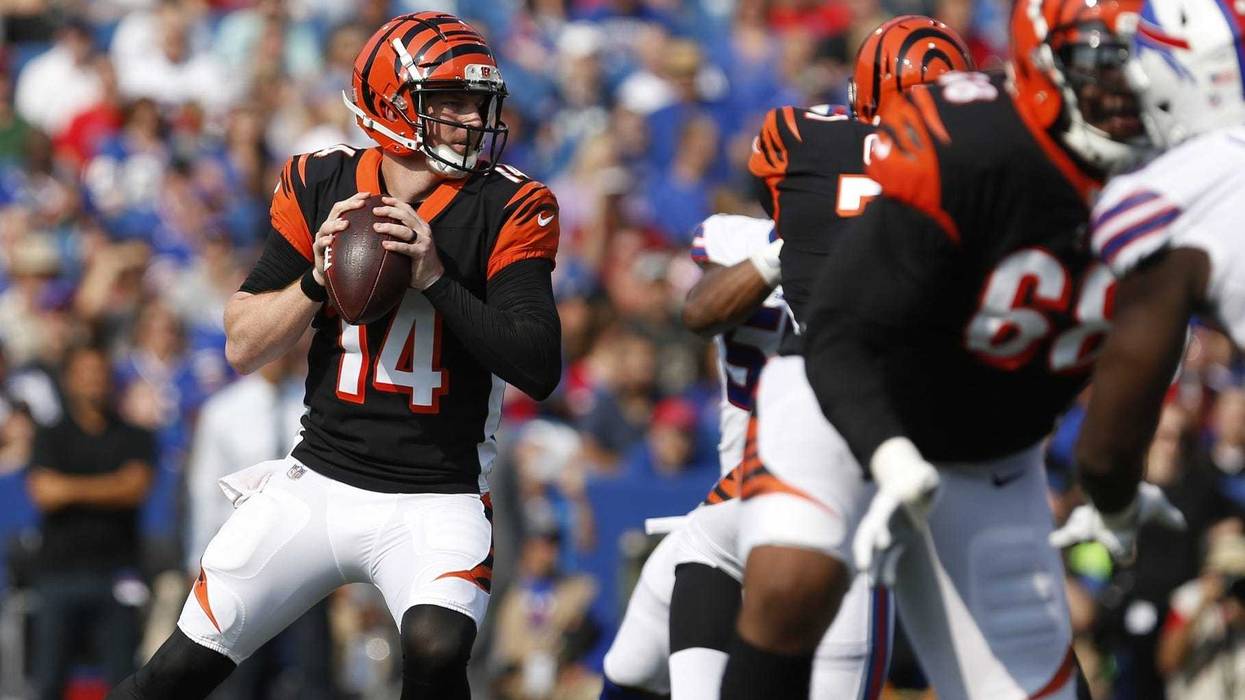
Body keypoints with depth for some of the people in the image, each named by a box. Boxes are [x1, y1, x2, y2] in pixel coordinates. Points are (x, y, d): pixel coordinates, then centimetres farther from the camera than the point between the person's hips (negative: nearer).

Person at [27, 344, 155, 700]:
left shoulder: (134, 438, 11)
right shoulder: (51, 437, 10)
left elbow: (135, 487, -5)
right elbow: (45, 493, -4)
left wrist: (73, 488, -3)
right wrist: (110, 487, -2)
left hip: (116, 573, 0)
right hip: (60, 570, 0)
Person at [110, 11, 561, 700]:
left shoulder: (507, 208, -7)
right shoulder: (320, 186, 1)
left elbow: (539, 370, -17)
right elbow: (244, 347, 2)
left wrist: (438, 279, -25)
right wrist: (318, 278, -15)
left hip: (436, 504, -3)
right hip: (319, 481, 3)